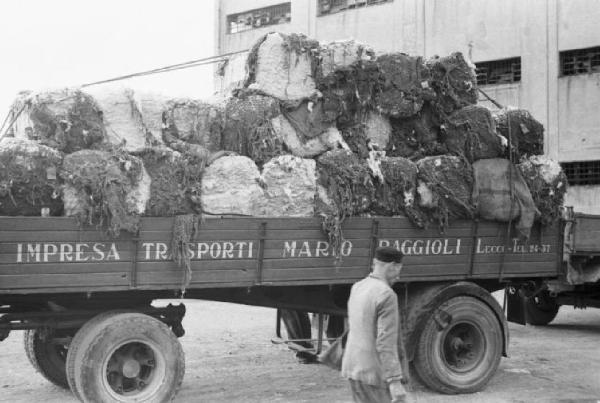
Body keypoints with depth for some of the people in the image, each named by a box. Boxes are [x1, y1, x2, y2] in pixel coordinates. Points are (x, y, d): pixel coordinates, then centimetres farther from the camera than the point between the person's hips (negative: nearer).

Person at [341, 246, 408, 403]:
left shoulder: (357, 288, 8)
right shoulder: (387, 295, -19)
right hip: (374, 373, -8)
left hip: (355, 367, 8)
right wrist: (395, 382, -26)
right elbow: (386, 342, -24)